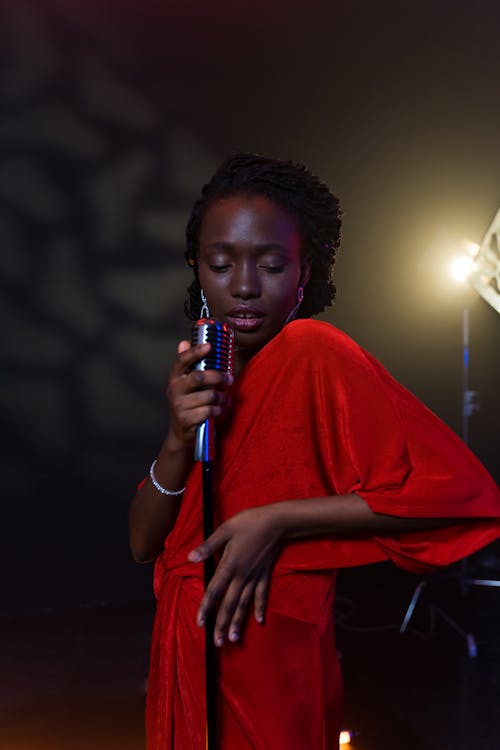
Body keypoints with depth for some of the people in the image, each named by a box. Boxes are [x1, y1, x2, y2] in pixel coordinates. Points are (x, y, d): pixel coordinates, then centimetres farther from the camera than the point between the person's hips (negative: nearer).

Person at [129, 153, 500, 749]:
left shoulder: (313, 355, -19)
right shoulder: (209, 378, 3)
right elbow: (144, 544, -1)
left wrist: (278, 520, -26)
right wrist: (180, 438, -20)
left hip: (264, 679, -7)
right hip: (187, 666, 7)